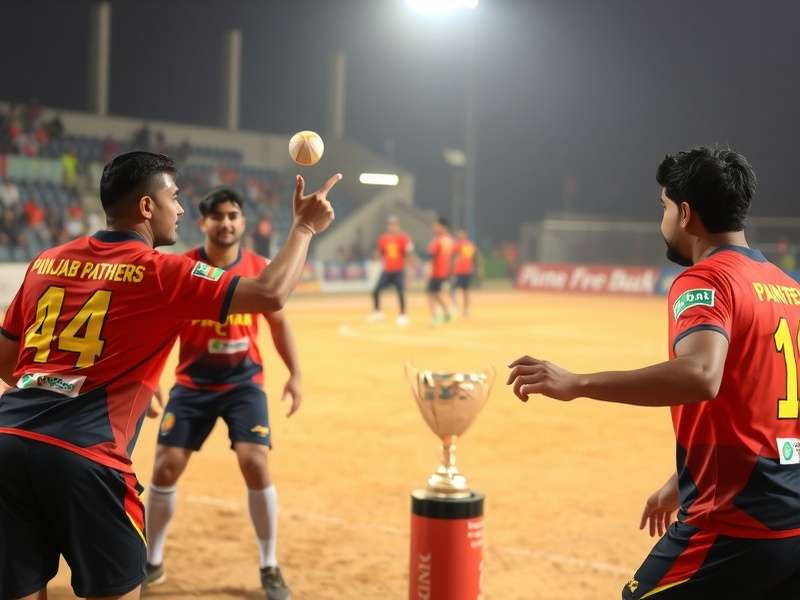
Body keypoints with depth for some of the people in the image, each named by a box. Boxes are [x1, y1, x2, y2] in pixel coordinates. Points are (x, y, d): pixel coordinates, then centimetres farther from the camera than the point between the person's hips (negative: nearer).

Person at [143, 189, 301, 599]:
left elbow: (278, 322, 9)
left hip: (244, 382, 0)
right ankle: (152, 563, 21)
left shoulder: (260, 268, -4)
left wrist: (294, 374, 3)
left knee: (255, 464, -14)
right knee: (165, 468, -2)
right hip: (192, 383, 0)